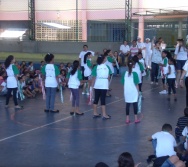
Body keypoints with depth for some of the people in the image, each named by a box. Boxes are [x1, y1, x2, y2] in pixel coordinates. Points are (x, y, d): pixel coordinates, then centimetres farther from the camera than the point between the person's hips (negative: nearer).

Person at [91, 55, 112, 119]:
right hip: (104, 85, -2)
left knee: (96, 98, 11)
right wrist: (108, 83, 19)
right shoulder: (107, 67, -2)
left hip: (97, 85, 2)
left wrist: (92, 85, 0)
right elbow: (108, 77, 2)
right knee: (103, 99, 1)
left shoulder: (96, 67, -3)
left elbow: (94, 77, -7)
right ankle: (104, 114, 2)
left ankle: (95, 113, 19)